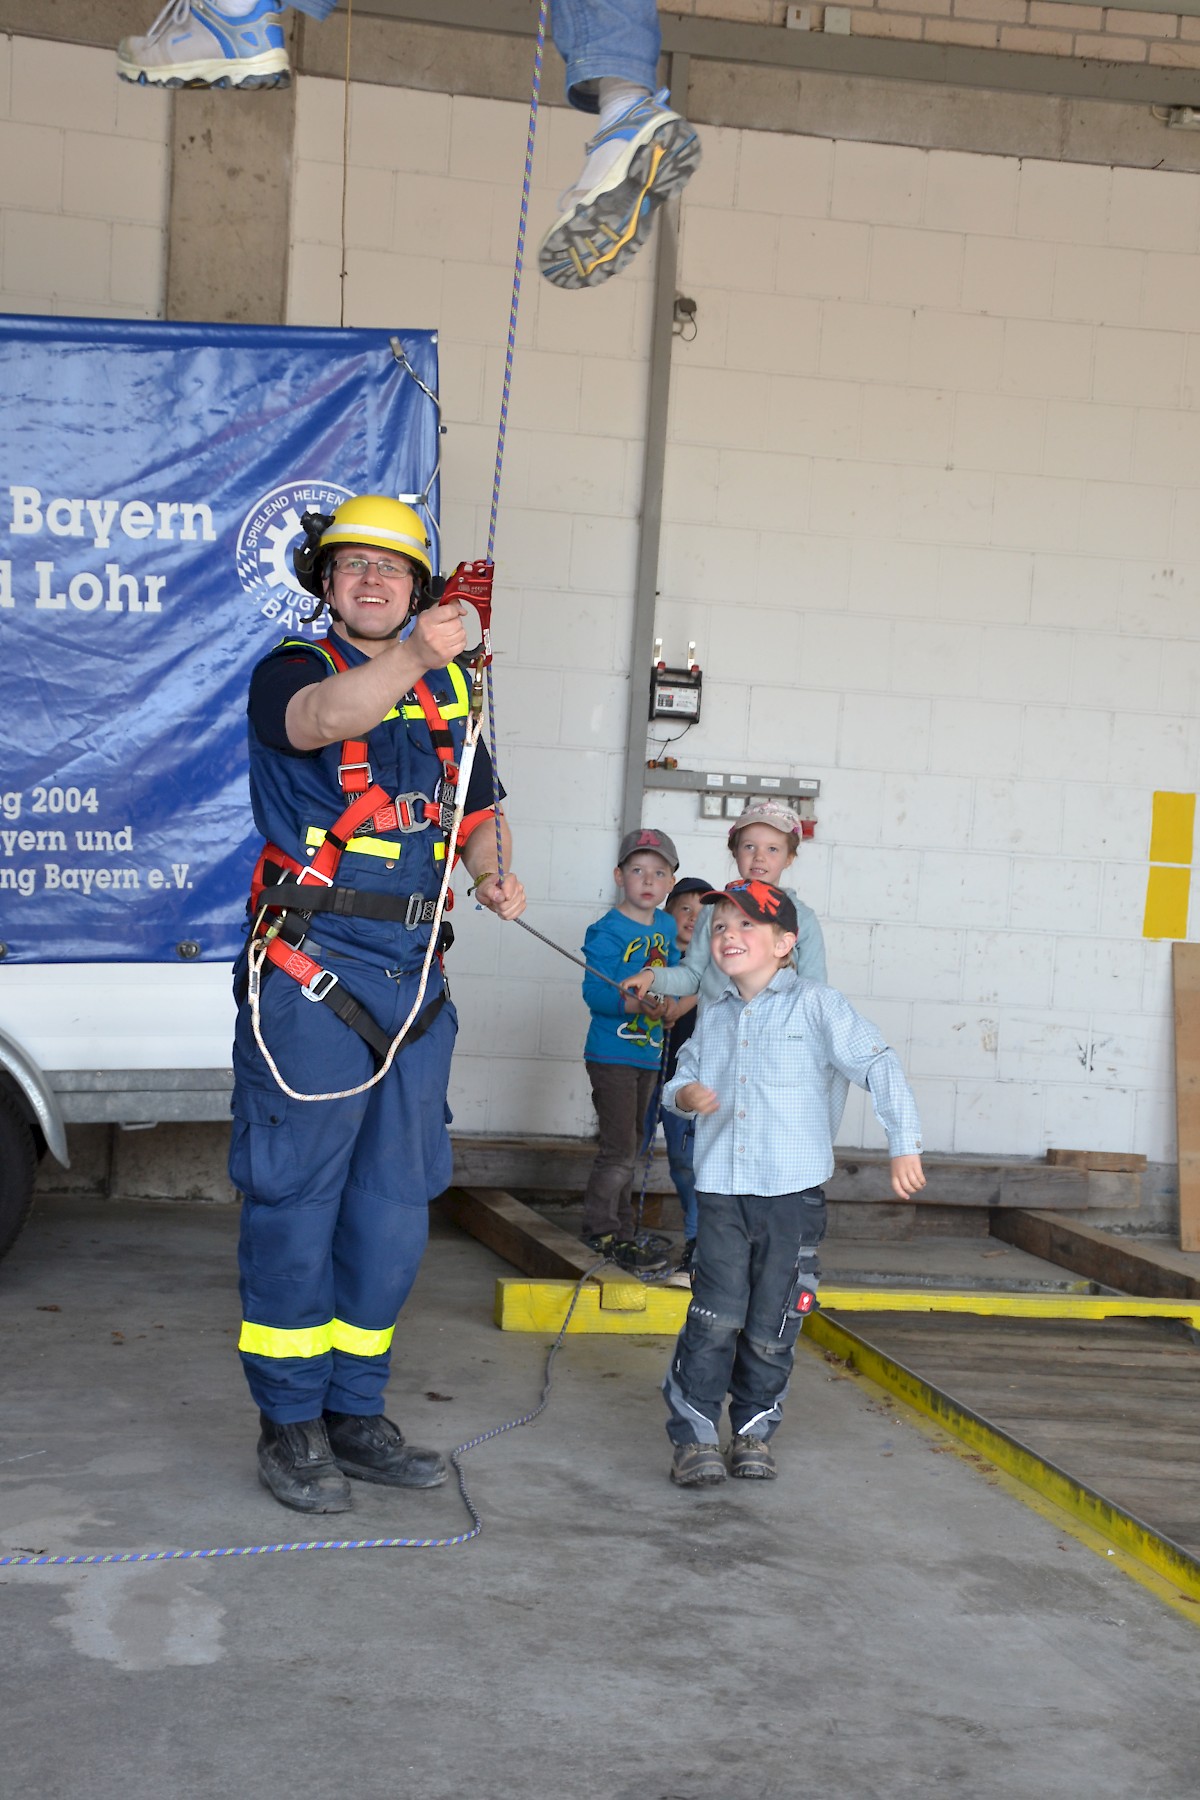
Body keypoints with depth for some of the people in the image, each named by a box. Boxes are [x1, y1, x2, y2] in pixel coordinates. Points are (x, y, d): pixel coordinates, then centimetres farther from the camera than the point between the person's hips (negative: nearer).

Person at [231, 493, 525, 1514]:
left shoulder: (449, 689, 15)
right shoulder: (290, 670, -2)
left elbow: (479, 809, 24)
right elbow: (325, 717, -27)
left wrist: (495, 877, 3)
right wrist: (413, 655, -44)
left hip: (413, 979, 6)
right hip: (310, 973, -6)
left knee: (394, 1207, 11)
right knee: (296, 1199, -1)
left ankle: (355, 1414, 24)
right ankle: (290, 1426, 11)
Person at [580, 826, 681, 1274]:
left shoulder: (666, 926, 8)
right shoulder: (607, 931, -14)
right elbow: (594, 992, -22)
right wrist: (638, 1004, -36)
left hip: (649, 1053, 8)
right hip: (612, 1054, -8)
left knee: (629, 1148, 17)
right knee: (619, 1148, -10)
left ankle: (621, 1229, 27)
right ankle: (600, 1231, 2)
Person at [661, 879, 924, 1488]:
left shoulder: (816, 1005, -3)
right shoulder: (713, 1016, 12)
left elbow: (877, 1066, -7)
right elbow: (684, 1072, 24)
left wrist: (904, 1146, -14)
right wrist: (683, 1094, -1)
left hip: (792, 1192, -2)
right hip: (721, 1191, 3)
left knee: (770, 1327, 4)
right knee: (716, 1317, -7)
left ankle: (754, 1429, 21)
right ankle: (694, 1436, 2)